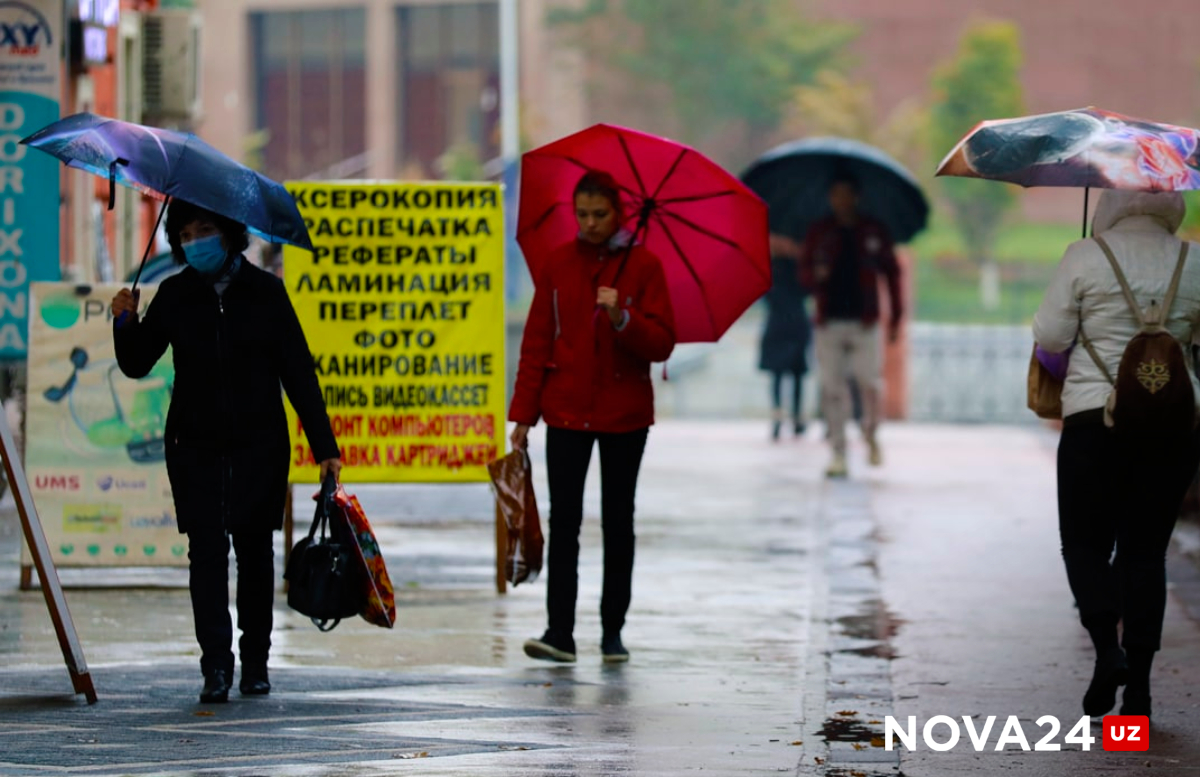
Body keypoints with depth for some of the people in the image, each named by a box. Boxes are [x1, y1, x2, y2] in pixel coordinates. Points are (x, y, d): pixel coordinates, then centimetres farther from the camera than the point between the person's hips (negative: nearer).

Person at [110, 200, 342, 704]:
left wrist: (323, 447, -4)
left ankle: (255, 662, 16)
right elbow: (136, 365, 7)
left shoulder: (265, 293, -1)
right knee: (206, 551, -8)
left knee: (254, 550, 6)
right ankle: (216, 666, -11)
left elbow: (299, 373, 0)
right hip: (195, 445, 1)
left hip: (259, 445, -1)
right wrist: (126, 324, -13)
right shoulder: (175, 295, 3)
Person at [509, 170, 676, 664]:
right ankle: (559, 632, -9)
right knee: (564, 519, -6)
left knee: (618, 521, 6)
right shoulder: (558, 265, 3)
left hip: (625, 413, -1)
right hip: (567, 410, 1)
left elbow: (662, 344, -5)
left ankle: (613, 632, 13)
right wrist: (524, 414, 1)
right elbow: (536, 341, 5)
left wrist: (622, 318, -24)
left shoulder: (643, 266, -2)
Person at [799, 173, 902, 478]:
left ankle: (871, 435, 19)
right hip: (829, 322, 1)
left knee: (869, 384, -8)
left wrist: (895, 316, 5)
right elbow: (804, 271, 11)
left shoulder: (874, 232, 6)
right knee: (832, 388, -2)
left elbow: (891, 273, 9)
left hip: (864, 322, -1)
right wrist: (815, 277, -14)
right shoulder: (818, 233, 8)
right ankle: (838, 451, 3)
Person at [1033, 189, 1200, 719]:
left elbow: (1049, 338, -4)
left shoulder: (1086, 258, -3)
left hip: (1096, 417, -2)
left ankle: (1107, 645, -16)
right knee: (1146, 550, 8)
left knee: (1085, 542, 9)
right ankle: (1139, 684, 3)